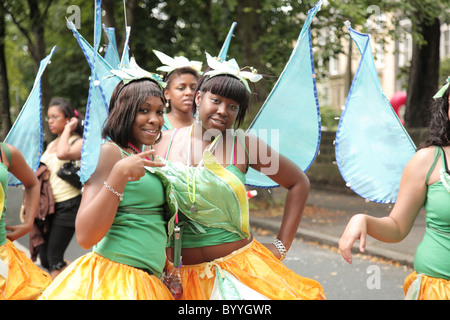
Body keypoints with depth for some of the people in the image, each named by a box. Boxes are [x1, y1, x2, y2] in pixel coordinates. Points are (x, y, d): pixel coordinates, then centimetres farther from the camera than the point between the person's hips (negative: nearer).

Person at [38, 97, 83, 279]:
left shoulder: (78, 142, -9)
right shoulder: (51, 145, 16)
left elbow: (63, 154, -32)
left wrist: (68, 129, -19)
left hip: (67, 206, -8)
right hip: (48, 205, 8)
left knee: (54, 258, -7)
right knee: (44, 259, 11)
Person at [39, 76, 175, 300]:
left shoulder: (146, 158, 14)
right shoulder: (110, 151, -10)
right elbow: (85, 236, -20)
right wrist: (120, 173, -23)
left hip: (145, 283, 8)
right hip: (112, 281, -8)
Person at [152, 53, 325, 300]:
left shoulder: (244, 145, -3)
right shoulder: (163, 143, 1)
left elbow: (299, 183, 6)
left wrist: (282, 245, 2)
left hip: (238, 268, -1)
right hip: (180, 276, 1)